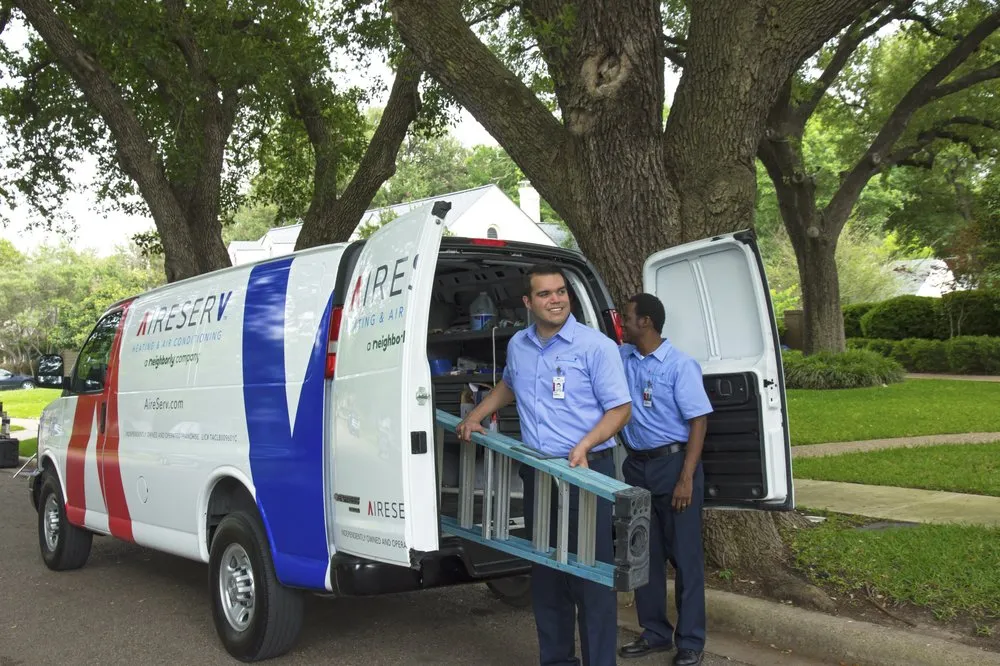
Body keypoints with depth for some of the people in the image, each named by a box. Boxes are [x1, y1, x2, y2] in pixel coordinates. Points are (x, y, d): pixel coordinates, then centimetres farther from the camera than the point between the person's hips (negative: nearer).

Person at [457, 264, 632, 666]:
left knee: (591, 573, -3)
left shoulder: (596, 346, -9)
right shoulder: (517, 346, 9)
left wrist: (584, 445, -23)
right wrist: (474, 418, 23)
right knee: (545, 573, 13)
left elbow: (620, 408, -9)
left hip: (587, 472, -6)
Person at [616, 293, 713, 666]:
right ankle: (655, 632, 25)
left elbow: (698, 422, -13)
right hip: (636, 465, 6)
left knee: (684, 554, 2)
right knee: (645, 554, 12)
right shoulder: (622, 358, 6)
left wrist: (686, 478, -18)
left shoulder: (680, 365, -11)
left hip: (673, 463, -6)